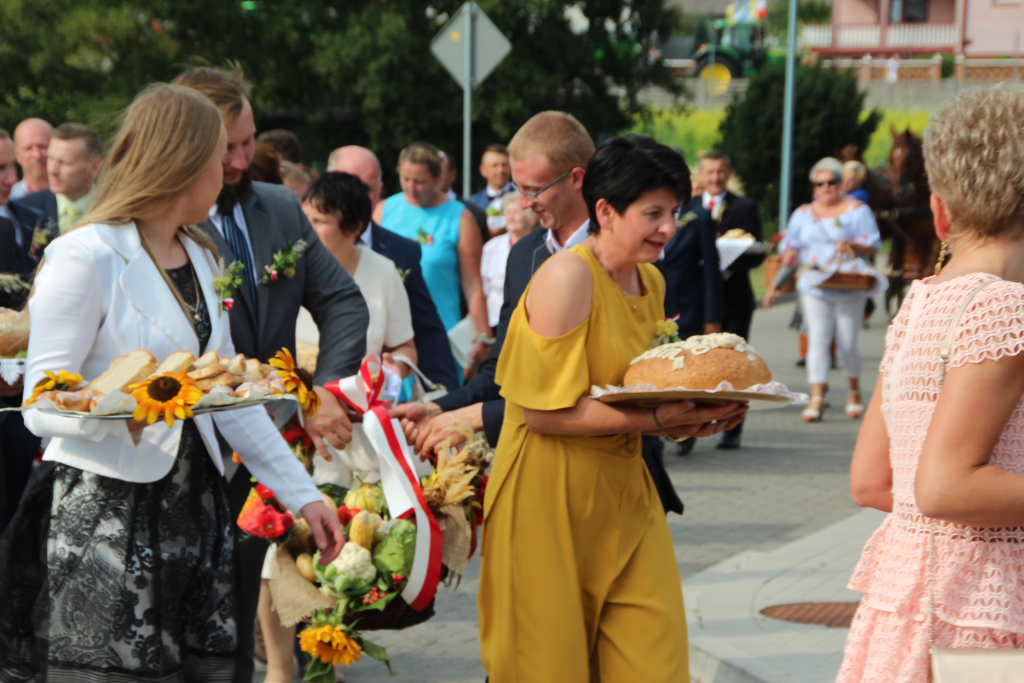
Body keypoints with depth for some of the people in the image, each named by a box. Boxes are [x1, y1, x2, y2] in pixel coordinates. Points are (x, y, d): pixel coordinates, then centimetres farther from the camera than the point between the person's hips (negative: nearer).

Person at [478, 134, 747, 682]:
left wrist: (689, 416, 0)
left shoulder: (652, 282, 10)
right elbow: (546, 409, -19)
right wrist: (653, 421, -23)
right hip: (549, 496, -7)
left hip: (624, 492, 7)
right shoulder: (566, 276, -15)